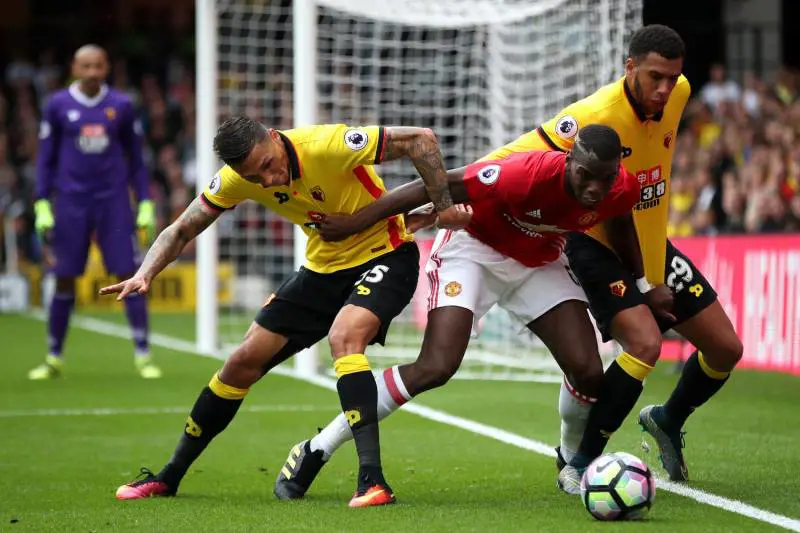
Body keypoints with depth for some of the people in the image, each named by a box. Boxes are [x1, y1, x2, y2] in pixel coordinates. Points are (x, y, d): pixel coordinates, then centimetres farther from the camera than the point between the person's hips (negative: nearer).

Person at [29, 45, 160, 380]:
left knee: (129, 275, -6)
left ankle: (142, 355, -1)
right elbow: (46, 159, 7)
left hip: (114, 201, 0)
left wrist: (145, 203, 5)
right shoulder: (58, 106, 2)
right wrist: (42, 204, 0)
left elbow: (136, 159, 10)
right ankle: (54, 359, 14)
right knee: (64, 280, 3)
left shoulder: (121, 106, 4)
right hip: (71, 201, 0)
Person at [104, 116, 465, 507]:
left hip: (384, 255, -6)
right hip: (324, 266, 6)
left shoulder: (328, 145, -31)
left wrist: (443, 206, -28)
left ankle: (371, 479, -36)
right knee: (245, 360, 4)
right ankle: (169, 477, 19)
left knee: (344, 337, -35)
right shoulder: (237, 179, -13)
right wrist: (146, 273, -19)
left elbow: (420, 139, -27)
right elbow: (181, 230, -1)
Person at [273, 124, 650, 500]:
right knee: (437, 367, -21)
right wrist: (356, 223, -24)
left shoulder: (622, 190, -20)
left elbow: (621, 223, 7)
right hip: (474, 247, -5)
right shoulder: (528, 175, -37)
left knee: (588, 372, -9)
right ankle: (316, 451, -11)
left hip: (538, 261, 5)